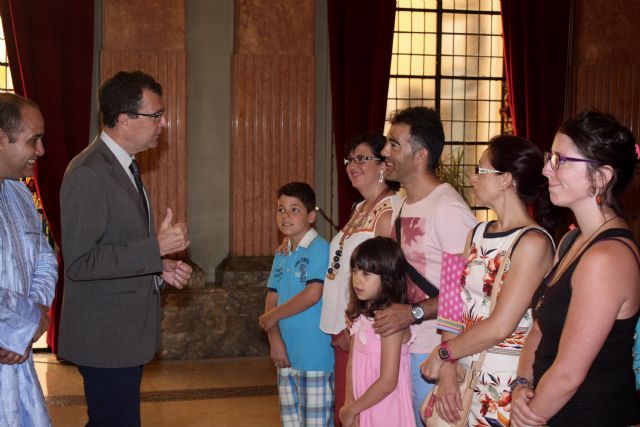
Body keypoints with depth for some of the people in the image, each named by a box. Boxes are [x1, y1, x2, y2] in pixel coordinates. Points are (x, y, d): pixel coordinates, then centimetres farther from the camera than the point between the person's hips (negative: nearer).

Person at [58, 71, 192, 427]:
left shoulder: (125, 167, 11)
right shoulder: (87, 174, -20)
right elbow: (79, 264, -24)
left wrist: (161, 269, 3)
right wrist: (156, 248, -23)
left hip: (129, 329, 10)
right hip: (106, 335, -10)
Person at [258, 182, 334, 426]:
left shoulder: (320, 249, -9)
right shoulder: (281, 256, 13)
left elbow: (313, 295, -18)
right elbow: (271, 300, 10)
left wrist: (272, 316, -7)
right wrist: (275, 340, -5)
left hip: (316, 355, -7)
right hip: (287, 354, 8)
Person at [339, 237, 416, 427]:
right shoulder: (360, 315, 4)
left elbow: (388, 382, -20)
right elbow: (352, 363, 4)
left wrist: (351, 410, -11)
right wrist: (349, 403, -9)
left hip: (386, 411, -6)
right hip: (362, 411, 6)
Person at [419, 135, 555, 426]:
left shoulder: (533, 242, -14)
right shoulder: (477, 234, 9)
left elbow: (500, 327, -19)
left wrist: (442, 354, -7)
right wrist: (446, 371, -8)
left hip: (505, 383, -6)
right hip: (462, 373, 6)